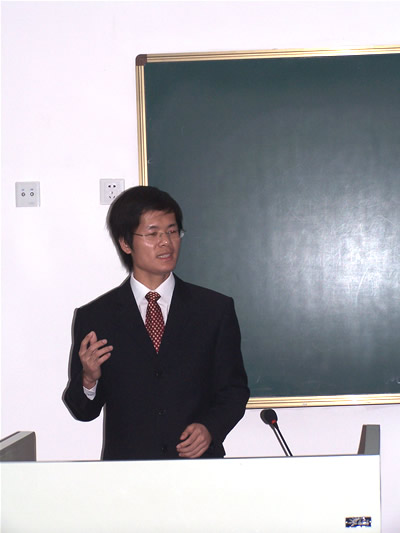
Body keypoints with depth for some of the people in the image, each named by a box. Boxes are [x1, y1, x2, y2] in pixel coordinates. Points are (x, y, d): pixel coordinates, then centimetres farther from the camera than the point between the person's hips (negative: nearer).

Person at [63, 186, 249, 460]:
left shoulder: (216, 309, 9)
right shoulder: (94, 317, 7)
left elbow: (234, 389, 12)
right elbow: (84, 411, 9)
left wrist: (211, 429, -5)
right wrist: (89, 379, -11)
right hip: (126, 467, -1)